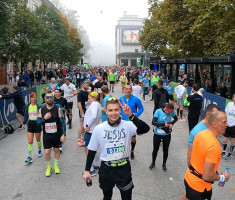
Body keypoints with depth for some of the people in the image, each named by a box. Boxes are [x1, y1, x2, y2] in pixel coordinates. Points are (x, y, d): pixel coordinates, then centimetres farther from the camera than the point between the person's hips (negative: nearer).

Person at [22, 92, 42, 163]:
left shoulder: (39, 106, -9)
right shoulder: (28, 106, 2)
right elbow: (26, 116, 10)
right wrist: (24, 123, 8)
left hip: (37, 124, -2)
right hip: (30, 124, 2)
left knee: (38, 140, 14)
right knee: (30, 141, -2)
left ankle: (39, 151, 41)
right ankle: (29, 157, 3)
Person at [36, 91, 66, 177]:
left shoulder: (58, 109, -10)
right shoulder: (41, 110, -4)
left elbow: (62, 122, -9)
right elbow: (38, 123, -2)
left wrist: (64, 134, -15)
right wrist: (44, 118, -20)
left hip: (57, 135, -1)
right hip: (46, 135, 1)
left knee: (56, 150, 15)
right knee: (47, 152, 0)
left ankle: (56, 165, 38)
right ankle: (48, 167, 25)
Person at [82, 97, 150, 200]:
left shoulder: (128, 126, -15)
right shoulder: (98, 129, -10)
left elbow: (145, 129, -33)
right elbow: (92, 150, 0)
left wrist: (131, 116, -45)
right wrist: (87, 170, 2)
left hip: (124, 168, -1)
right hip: (106, 169, 1)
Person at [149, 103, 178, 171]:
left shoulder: (171, 112, -13)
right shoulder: (158, 111, -21)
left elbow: (176, 118, 7)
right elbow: (153, 122, -26)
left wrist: (172, 123, -12)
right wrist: (163, 124, -32)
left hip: (167, 135, 2)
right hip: (157, 134, -2)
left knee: (165, 150, 14)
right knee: (155, 149, 15)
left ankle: (164, 164, 35)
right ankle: (153, 163, 38)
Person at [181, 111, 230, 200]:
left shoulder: (200, 134, -7)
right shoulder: (214, 145, -32)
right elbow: (207, 176, -31)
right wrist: (222, 178, -14)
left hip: (189, 177, 8)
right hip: (200, 186, -7)